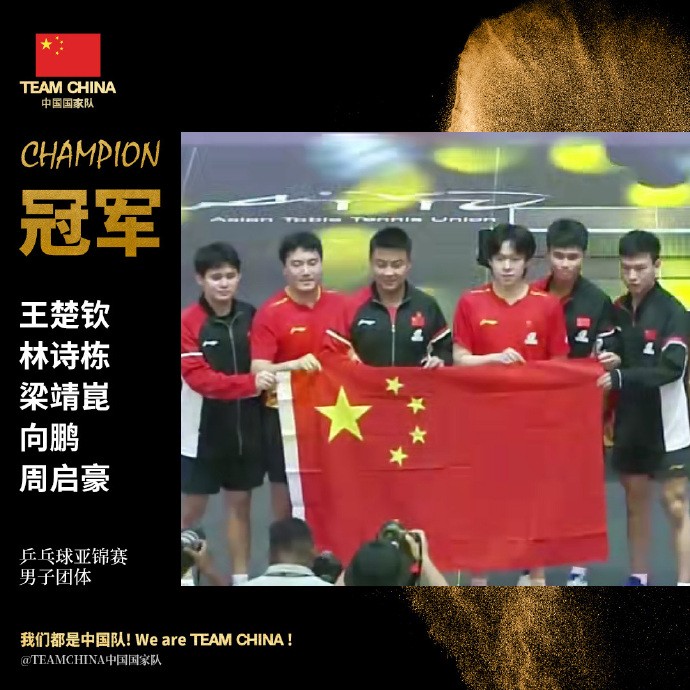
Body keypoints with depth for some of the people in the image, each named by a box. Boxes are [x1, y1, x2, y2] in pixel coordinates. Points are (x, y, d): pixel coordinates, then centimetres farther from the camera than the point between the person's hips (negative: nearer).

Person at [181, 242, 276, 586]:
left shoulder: (250, 316, 0)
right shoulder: (188, 322, -13)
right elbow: (198, 378, -20)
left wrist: (269, 379, -8)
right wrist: (250, 383, -29)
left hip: (245, 427, 4)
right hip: (204, 430, -4)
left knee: (239, 502, 13)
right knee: (192, 508, 6)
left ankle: (241, 577, 22)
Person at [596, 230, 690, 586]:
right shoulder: (617, 309, 5)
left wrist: (620, 378, -30)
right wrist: (606, 363, -5)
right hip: (629, 422, 6)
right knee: (635, 500, 13)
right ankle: (638, 579, 24)